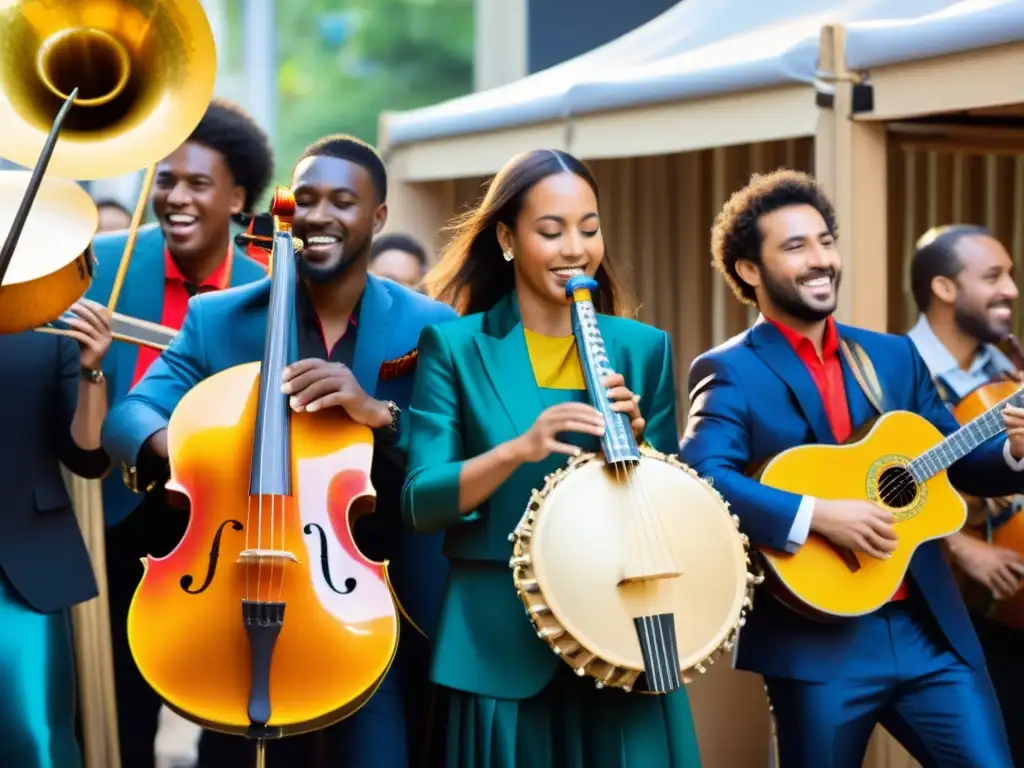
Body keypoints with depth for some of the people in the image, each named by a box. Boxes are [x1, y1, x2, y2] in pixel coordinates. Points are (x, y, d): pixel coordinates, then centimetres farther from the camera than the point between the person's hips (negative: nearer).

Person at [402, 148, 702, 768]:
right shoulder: (456, 346, 0)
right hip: (501, 640, -2)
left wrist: (633, 439, -10)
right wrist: (518, 449, -22)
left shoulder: (642, 348, 7)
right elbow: (420, 503, -8)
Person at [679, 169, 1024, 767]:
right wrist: (815, 516, -26)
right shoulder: (730, 372, -4)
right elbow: (700, 478, -19)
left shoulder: (895, 355, 14)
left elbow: (956, 461, 14)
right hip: (815, 641, -5)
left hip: (930, 627, 5)